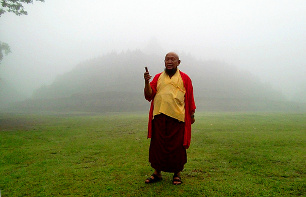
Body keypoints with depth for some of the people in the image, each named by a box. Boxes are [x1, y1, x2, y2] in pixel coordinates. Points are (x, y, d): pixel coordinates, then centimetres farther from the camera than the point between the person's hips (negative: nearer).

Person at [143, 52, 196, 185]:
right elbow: (149, 95, 5)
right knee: (157, 145, 6)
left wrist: (192, 114, 8)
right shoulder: (158, 77, 15)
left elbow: (190, 98, 10)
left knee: (177, 147, 3)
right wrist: (147, 82, -10)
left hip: (177, 117, -2)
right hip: (159, 117, 2)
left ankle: (177, 174, 19)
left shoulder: (184, 78, 10)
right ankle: (157, 173, 20)